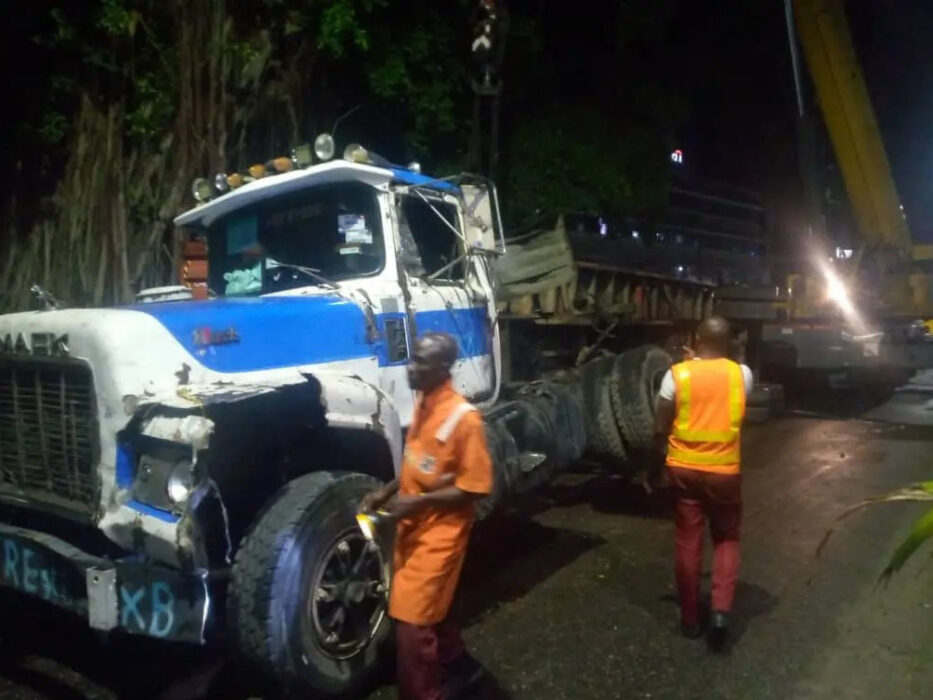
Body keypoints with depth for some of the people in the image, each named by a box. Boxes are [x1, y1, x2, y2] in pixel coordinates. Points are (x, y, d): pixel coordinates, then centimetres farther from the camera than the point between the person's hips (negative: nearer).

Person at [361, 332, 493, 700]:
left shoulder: (463, 417, -22)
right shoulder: (422, 402, 4)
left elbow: (473, 488, -20)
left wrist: (418, 502, -22)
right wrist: (387, 491, 3)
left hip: (439, 533, -8)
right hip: (412, 526, 8)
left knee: (412, 620, -2)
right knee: (429, 608, 22)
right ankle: (459, 666, 44)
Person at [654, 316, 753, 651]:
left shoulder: (677, 374, -8)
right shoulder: (741, 374, -4)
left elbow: (661, 428, -5)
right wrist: (699, 361, 24)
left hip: (683, 469, 0)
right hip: (724, 470, 0)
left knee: (687, 544, 10)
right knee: (727, 540, 17)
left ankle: (690, 618, 20)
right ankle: (721, 609, 1)